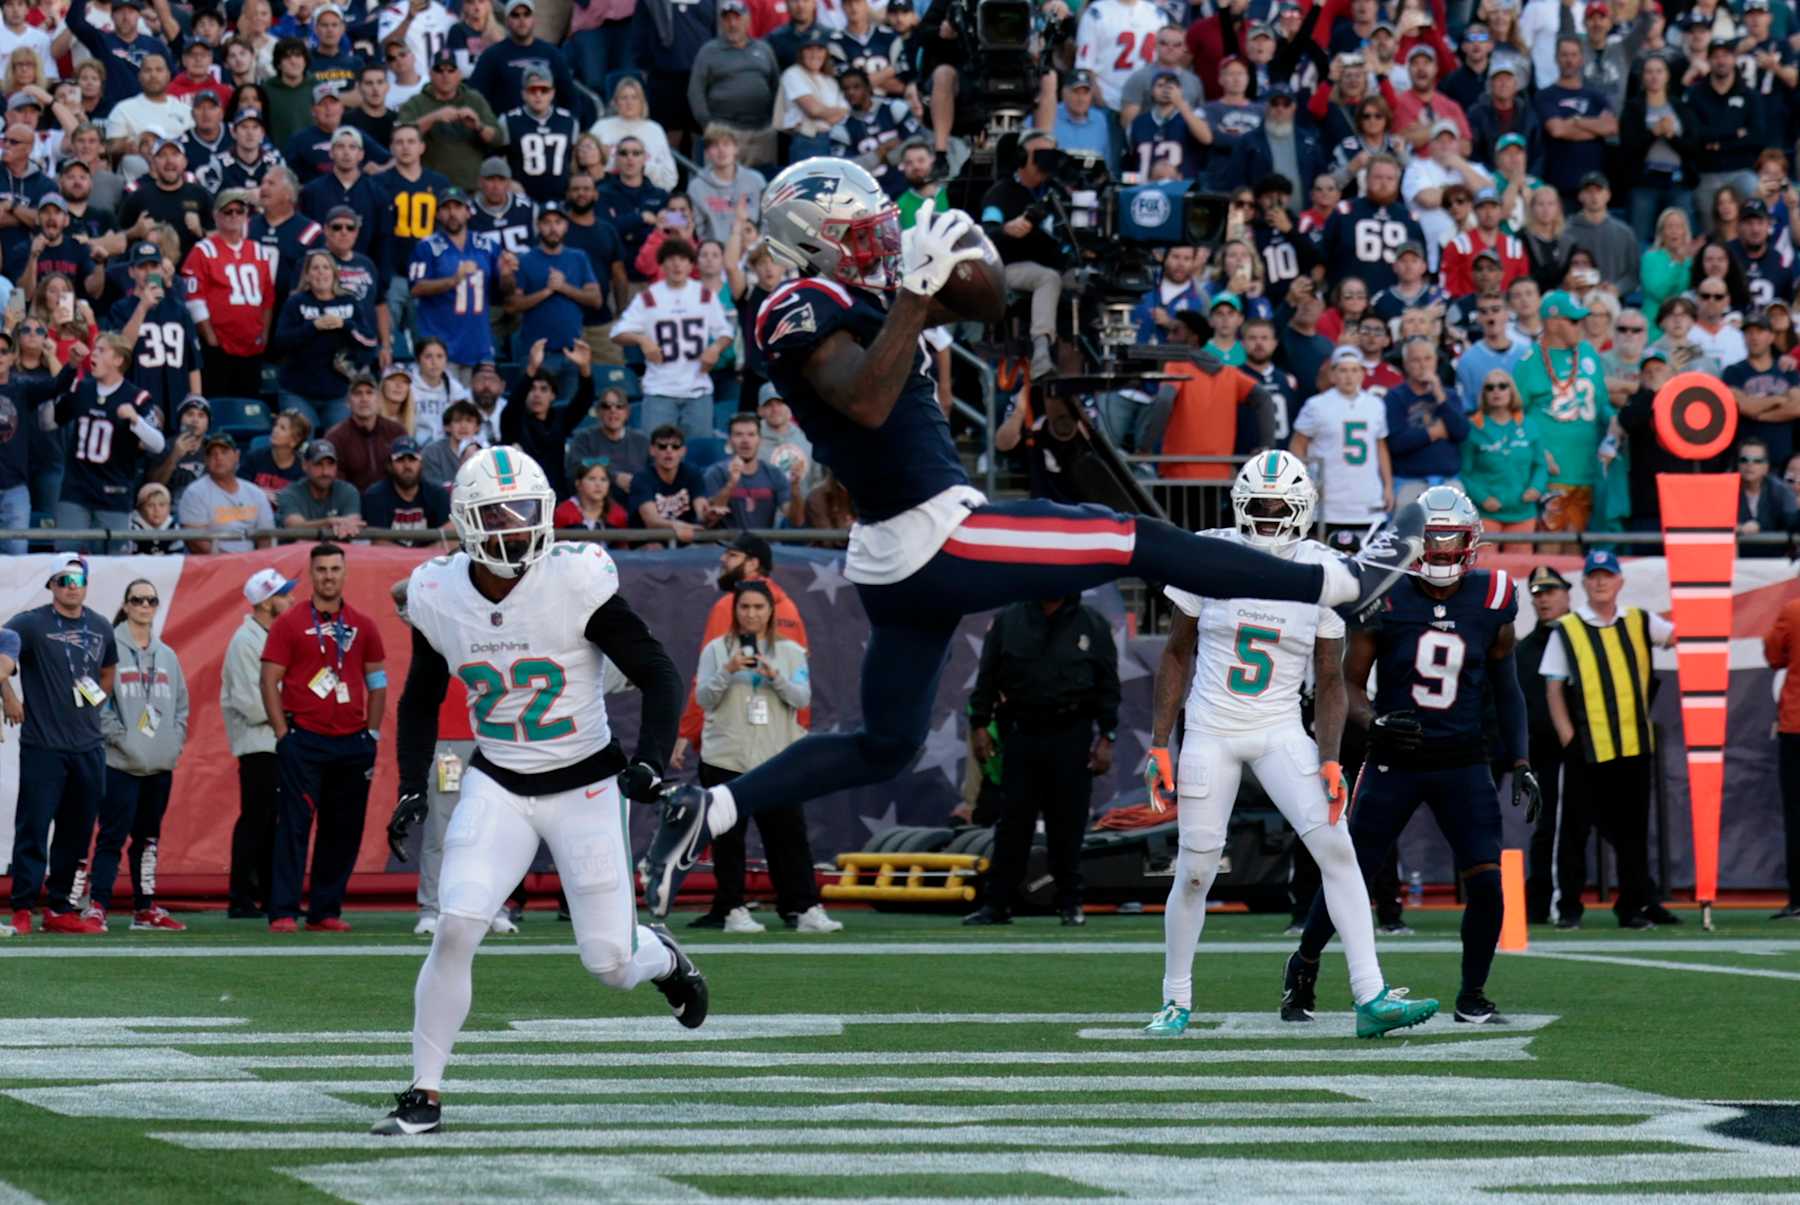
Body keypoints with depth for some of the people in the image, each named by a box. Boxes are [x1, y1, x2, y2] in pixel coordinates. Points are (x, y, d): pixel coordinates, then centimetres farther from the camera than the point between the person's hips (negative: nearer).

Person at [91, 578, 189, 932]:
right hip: (121, 763, -6)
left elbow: (181, 704, 18)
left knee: (149, 838, 11)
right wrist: (121, 738, -15)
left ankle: (146, 908, 17)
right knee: (113, 836, -10)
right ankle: (97, 907, -11)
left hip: (161, 765, 6)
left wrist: (175, 740, 3)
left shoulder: (167, 656, 16)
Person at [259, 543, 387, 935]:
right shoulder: (290, 624, 2)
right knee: (294, 826, -9)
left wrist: (372, 734, 9)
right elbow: (270, 681, 0)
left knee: (343, 831, 5)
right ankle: (283, 912, -10)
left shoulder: (363, 626, 12)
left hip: (353, 743, 4)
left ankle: (325, 910, 13)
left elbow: (377, 682, 17)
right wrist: (283, 735, -7)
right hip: (304, 739, -4)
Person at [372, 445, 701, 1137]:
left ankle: (662, 958, 38)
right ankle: (425, 1095, -6)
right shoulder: (438, 596, -6)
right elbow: (421, 700, 12)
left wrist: (650, 761, -26)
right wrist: (411, 788, 2)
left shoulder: (577, 581, -18)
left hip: (586, 786, -2)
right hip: (497, 787, 2)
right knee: (455, 930, -17)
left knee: (610, 964, -1)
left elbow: (659, 677, -12)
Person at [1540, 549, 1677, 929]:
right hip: (1585, 748, -2)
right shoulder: (1566, 631, 2)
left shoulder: (1639, 623, 10)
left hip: (1634, 745, 2)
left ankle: (1635, 904, 14)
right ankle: (1568, 907, 8)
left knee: (1632, 829, 7)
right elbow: (1553, 689, 1)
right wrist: (1567, 738, -8)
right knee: (1575, 827, 1)